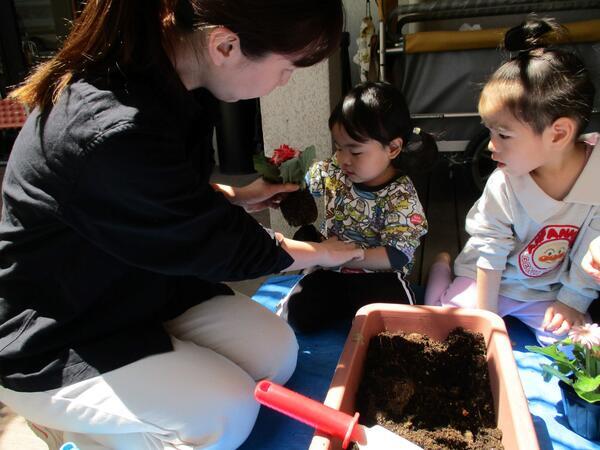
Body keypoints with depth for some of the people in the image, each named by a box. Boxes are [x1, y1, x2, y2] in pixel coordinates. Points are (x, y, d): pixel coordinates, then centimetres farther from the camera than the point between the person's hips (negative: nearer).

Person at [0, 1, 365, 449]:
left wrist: (233, 196, -1)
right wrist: (321, 253, -6)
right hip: (51, 338, -8)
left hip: (140, 286, 8)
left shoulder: (167, 81, -8)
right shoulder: (114, 131, -36)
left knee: (277, 353, -1)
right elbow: (211, 242, -22)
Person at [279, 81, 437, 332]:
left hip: (378, 276, -3)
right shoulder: (334, 172, -4)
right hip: (332, 272, 4)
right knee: (298, 314, -16)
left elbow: (396, 256, -21)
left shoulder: (401, 197, -17)